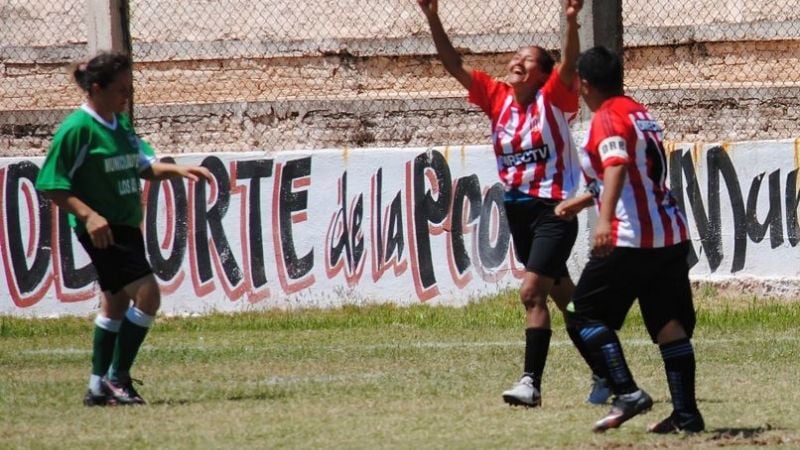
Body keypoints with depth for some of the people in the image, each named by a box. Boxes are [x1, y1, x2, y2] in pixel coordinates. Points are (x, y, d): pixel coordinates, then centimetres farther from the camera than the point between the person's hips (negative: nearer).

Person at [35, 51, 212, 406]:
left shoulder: (120, 125, 8)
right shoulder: (76, 129, -16)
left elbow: (145, 166, 19)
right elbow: (52, 186, -16)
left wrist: (179, 171, 1)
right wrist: (88, 215, -26)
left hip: (126, 227, 9)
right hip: (100, 230, -9)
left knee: (116, 304, 15)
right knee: (147, 294, -16)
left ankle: (99, 387, 25)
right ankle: (117, 378, -7)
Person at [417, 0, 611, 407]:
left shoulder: (554, 99, -6)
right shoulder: (497, 97, 7)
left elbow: (570, 65, -24)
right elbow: (453, 65, 5)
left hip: (554, 210, -6)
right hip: (518, 210, 7)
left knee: (531, 291, -18)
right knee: (564, 298, 14)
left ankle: (531, 382, -19)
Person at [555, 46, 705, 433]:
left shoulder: (607, 118, -8)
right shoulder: (640, 113, 19)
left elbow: (616, 167, -26)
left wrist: (604, 219, -39)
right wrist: (584, 200, 44)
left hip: (629, 238, -8)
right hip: (672, 235, 8)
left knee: (585, 312, 3)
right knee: (669, 324, 8)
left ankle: (627, 393, -9)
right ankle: (686, 412, 2)